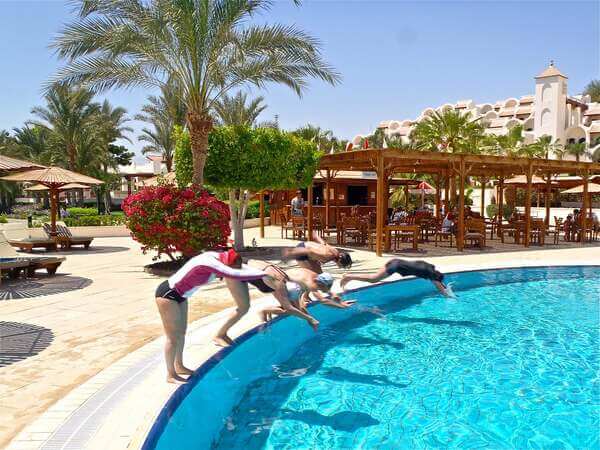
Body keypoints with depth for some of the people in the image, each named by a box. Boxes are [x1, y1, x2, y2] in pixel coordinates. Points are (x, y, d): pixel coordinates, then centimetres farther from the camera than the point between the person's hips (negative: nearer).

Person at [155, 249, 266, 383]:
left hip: (179, 295, 9)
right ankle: (171, 375, 13)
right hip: (167, 295, -9)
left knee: (182, 332, 17)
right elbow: (236, 274, -37)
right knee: (174, 337, 0)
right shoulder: (209, 264, -33)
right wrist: (264, 273, -29)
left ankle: (179, 366, 32)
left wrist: (260, 272, -2)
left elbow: (239, 268, 6)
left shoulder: (217, 256, -7)